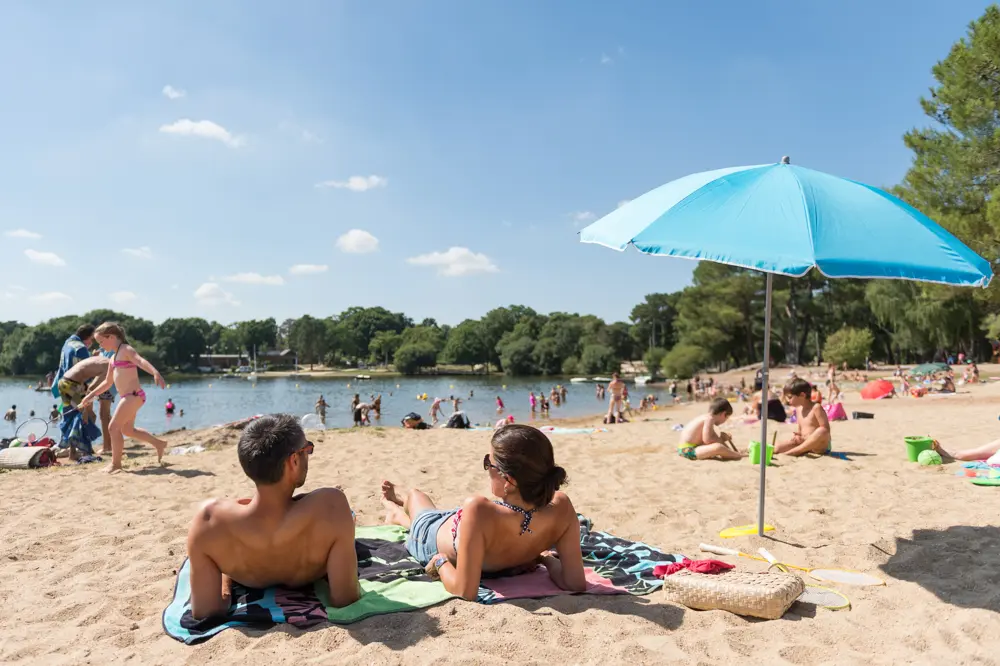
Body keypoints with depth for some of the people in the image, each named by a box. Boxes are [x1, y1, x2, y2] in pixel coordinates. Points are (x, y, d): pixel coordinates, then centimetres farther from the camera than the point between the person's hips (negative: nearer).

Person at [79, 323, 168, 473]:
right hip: (129, 397, 10)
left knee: (114, 426, -7)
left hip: (134, 395, -10)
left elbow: (141, 361, -30)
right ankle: (158, 443, 29)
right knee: (127, 430, 20)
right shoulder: (114, 358, 19)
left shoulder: (126, 350, -9)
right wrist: (90, 396, 30)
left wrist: (155, 373, -48)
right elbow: (108, 382, 29)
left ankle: (116, 464, 0)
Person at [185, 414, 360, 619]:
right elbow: (345, 602, -35)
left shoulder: (209, 518, -39)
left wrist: (225, 575, -6)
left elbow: (204, 614, -27)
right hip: (310, 587, 0)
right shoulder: (331, 505, -45)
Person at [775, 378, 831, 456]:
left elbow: (825, 429, -18)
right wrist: (798, 436, -6)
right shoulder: (798, 409, 10)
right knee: (777, 447, -9)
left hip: (819, 446, -6)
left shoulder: (816, 407, -12)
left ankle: (794, 451, -33)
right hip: (804, 443, 6)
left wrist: (807, 437, -25)